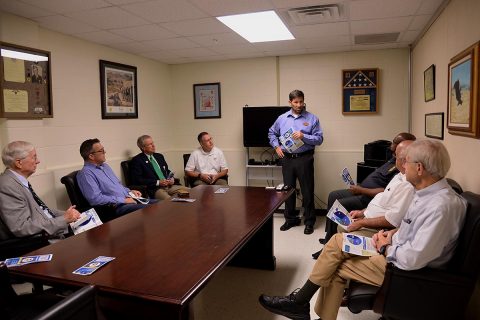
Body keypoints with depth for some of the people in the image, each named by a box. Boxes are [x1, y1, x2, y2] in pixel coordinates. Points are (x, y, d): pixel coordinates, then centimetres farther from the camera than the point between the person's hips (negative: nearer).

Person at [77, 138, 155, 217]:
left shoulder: (105, 166, 18)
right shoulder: (86, 173, -10)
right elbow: (95, 199, -21)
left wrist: (129, 191, 9)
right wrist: (123, 200, -18)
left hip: (129, 199, 9)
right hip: (116, 207, -9)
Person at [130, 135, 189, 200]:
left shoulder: (159, 156, 20)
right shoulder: (137, 160, 0)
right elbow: (137, 180, -9)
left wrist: (171, 179, 4)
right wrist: (158, 182, -14)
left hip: (169, 186, 7)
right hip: (153, 190, -7)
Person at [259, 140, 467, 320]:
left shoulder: (441, 206, -28)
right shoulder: (428, 191, 3)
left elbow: (413, 259, -30)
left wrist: (386, 248, -12)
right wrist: (393, 234, 1)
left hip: (405, 269, -9)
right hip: (397, 251, 9)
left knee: (334, 266, -8)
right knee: (338, 241, 2)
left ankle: (299, 303, 15)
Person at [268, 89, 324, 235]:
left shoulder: (312, 118, -1)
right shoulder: (282, 118, 8)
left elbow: (319, 139, -5)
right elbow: (272, 133, 21)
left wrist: (303, 136, -19)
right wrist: (276, 146, 7)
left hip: (304, 159, -3)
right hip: (287, 159, 3)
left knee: (307, 191, 3)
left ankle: (309, 222, 17)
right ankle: (290, 219, 28)